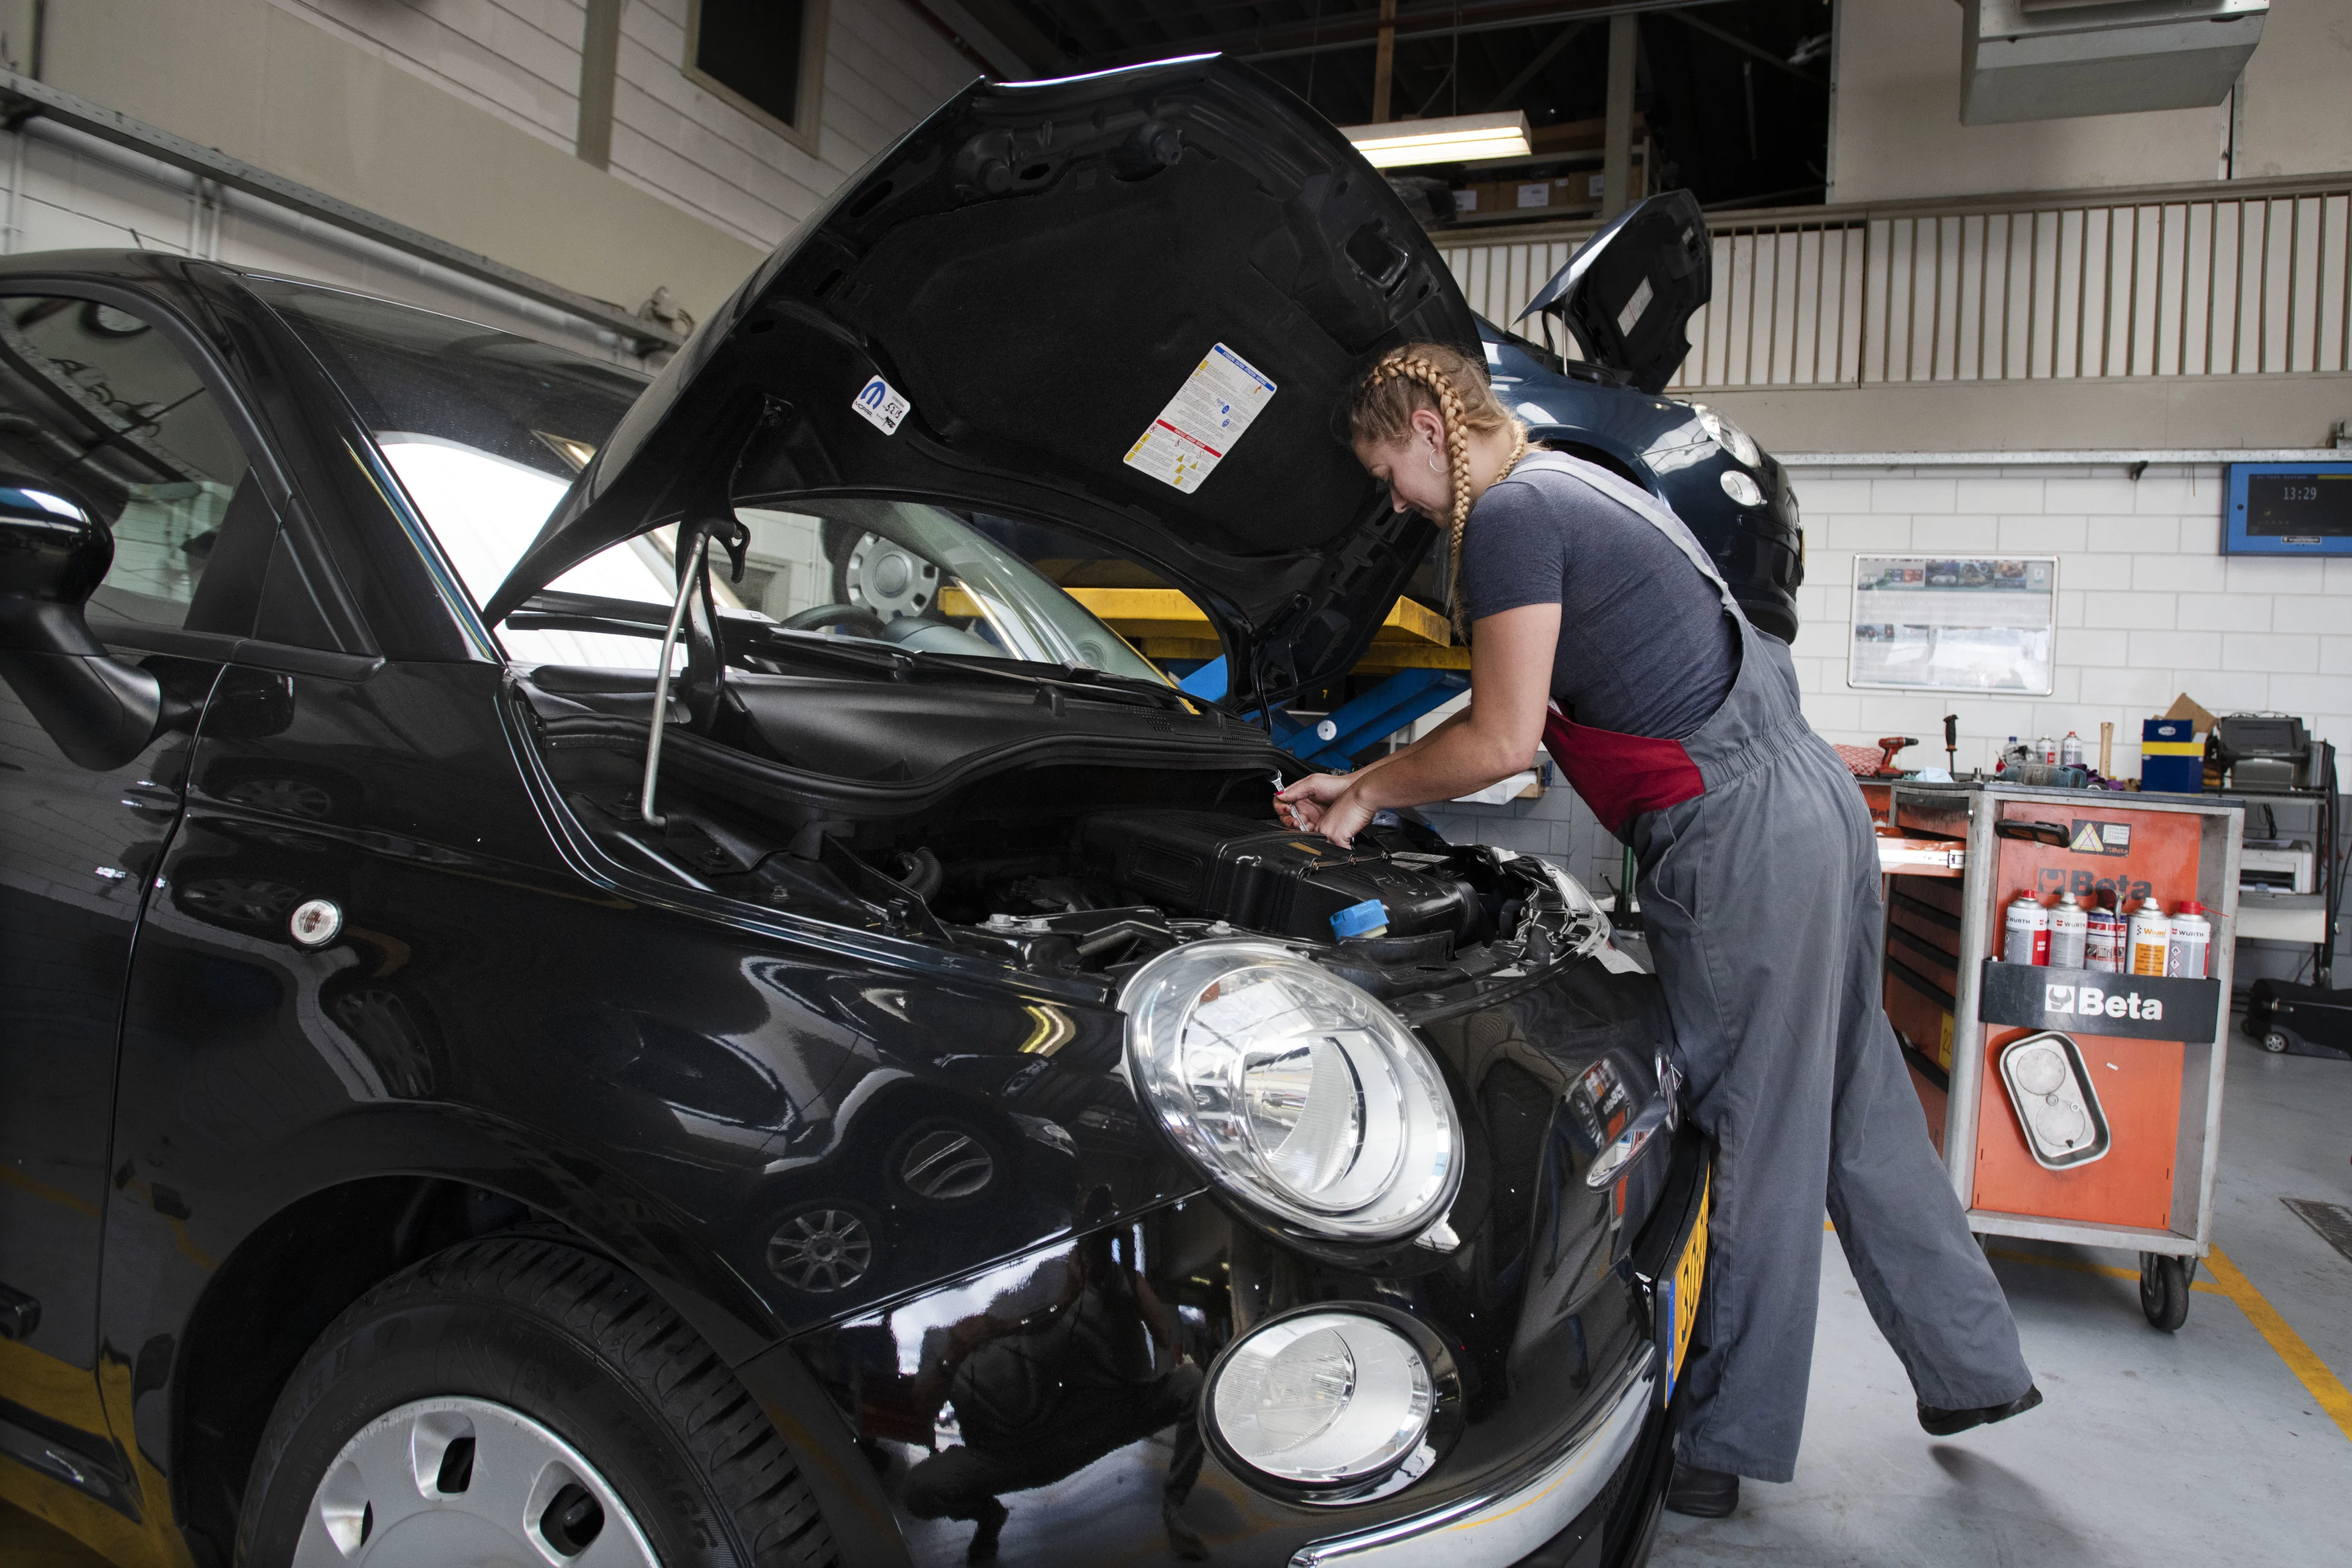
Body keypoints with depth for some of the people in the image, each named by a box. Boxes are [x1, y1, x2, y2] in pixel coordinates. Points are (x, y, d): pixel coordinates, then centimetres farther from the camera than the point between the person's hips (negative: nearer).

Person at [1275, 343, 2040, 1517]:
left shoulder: (1510, 517, -11)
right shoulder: (1579, 486, 20)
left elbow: (1502, 744, -15)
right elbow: (1519, 712, 22)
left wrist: (1371, 794, 1)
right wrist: (1363, 783, 21)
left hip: (1740, 844, -10)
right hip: (1816, 804, 10)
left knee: (1755, 1140, 1)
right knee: (1859, 1113, 19)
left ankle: (1727, 1445, 16)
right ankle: (1974, 1368, 34)